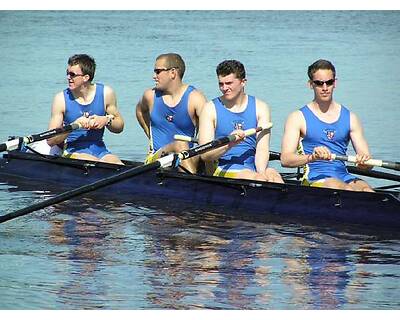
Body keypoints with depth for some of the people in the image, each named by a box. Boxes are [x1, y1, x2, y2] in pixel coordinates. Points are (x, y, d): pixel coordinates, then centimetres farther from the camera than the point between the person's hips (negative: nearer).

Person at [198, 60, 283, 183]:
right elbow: (204, 154, -2)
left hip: (255, 168, 2)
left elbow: (262, 149, 0)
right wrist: (228, 144, -21)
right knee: (254, 178, -33)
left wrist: (261, 172, -21)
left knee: (273, 175, -32)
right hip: (224, 170, -2)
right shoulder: (211, 109, 6)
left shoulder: (260, 108, 11)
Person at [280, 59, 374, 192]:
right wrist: (312, 157, -26)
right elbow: (285, 159, -6)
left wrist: (364, 160, -12)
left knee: (366, 190, -31)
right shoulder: (298, 118, 6)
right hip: (315, 180, -4)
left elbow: (368, 164, 14)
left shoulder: (350, 118, 17)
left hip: (345, 177, 4)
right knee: (348, 190, -34)